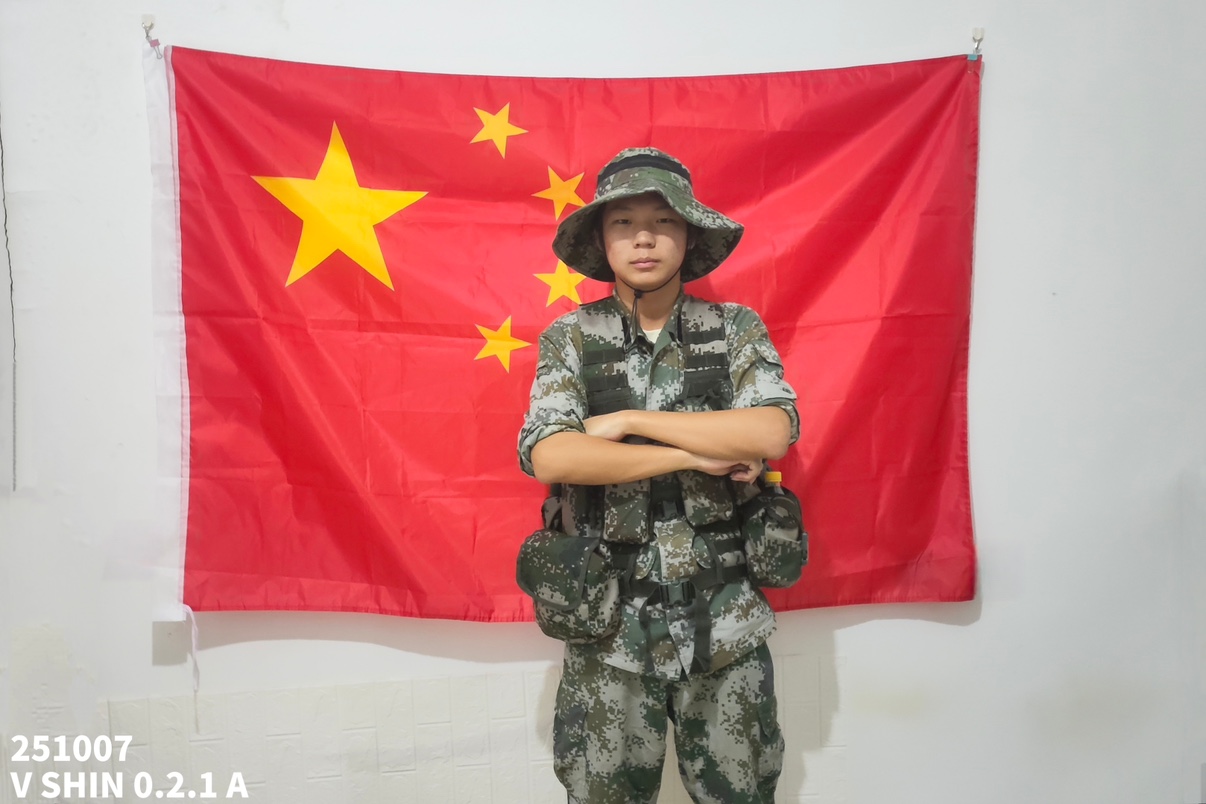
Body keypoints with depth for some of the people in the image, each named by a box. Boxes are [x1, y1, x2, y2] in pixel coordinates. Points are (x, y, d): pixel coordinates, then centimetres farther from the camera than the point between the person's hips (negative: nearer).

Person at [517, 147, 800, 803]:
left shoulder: (736, 329, 0)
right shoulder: (570, 338, -1)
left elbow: (772, 433, -17)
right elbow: (547, 457, -17)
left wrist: (628, 419, -16)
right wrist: (697, 454, -17)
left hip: (725, 623, 1)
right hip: (609, 626, 0)